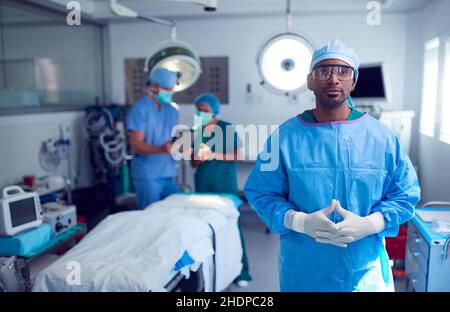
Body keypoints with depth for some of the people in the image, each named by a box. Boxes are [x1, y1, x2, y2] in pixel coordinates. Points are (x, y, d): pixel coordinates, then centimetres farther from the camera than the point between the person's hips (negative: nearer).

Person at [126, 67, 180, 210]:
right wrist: (162, 149, -32)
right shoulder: (139, 109, -10)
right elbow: (136, 146, -16)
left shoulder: (172, 110, 11)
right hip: (147, 176, -6)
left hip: (169, 174, 6)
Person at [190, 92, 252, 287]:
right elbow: (193, 163, 12)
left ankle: (241, 270, -1)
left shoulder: (227, 129, -3)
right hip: (203, 183, 5)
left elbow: (237, 155, -7)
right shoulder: (197, 132, 9)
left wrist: (214, 155, -17)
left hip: (224, 183, -4)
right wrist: (199, 158, -11)